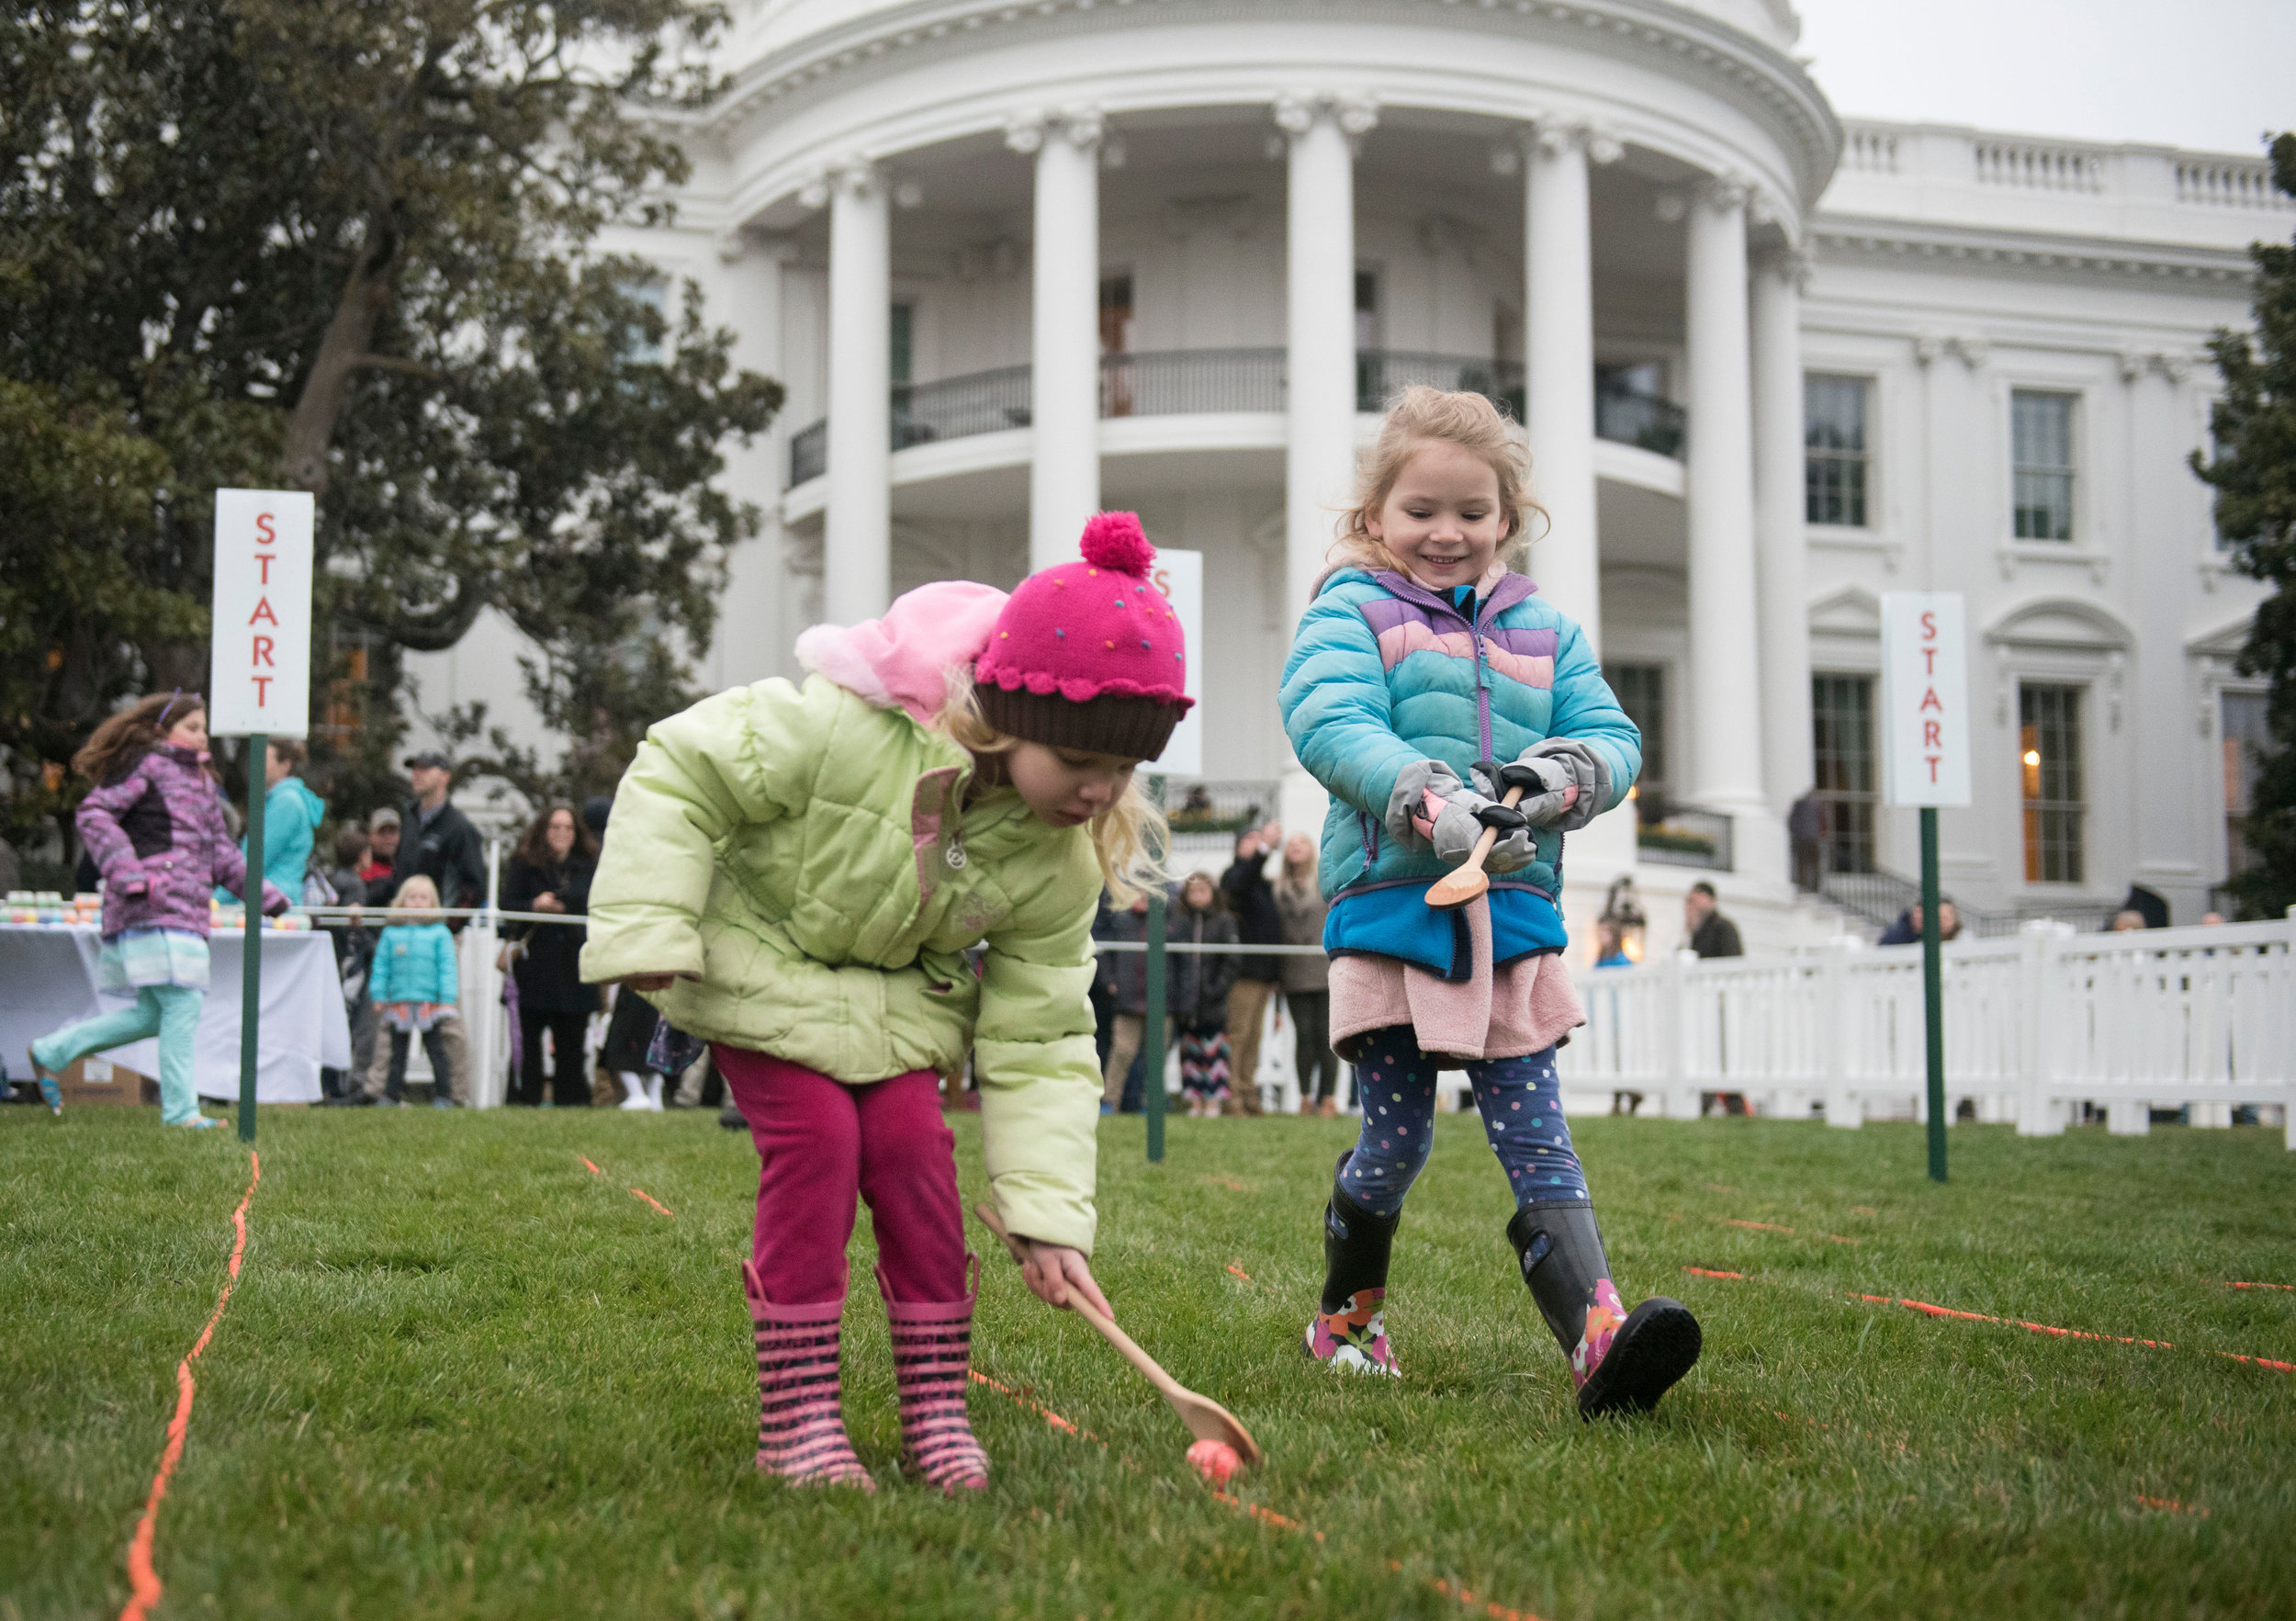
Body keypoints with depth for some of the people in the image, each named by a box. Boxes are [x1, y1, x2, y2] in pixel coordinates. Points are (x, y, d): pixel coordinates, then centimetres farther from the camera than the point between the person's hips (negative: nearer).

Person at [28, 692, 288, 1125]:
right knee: (182, 1006, -12)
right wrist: (124, 870, -21)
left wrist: (265, 894, 23)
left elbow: (221, 854, 29)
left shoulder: (201, 781, 25)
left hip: (185, 914, 9)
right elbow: (93, 814, -9)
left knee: (153, 1014, 10)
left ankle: (51, 1053, 22)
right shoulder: (145, 766, -1)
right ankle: (180, 1113, -8)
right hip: (152, 911, -9)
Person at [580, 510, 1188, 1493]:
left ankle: (935, 1410, 1)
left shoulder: (1062, 860, -19)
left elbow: (1038, 1041, -13)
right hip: (759, 962, -4)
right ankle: (794, 1415, -11)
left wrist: (1051, 1217, -19)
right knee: (816, 1137, -19)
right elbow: (683, 771, -24)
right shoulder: (843, 727, -35)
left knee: (914, 1150, -12)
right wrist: (646, 929, -28)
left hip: (896, 995, 4)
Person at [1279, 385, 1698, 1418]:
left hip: (1514, 916, 3)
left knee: (1536, 1141, -5)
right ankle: (1345, 1319, 28)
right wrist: (1427, 800, -29)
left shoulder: (1543, 628, 17)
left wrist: (1566, 773, -13)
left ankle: (1597, 1340, -18)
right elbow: (1328, 723, -14)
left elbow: (1613, 738, 11)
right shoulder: (1352, 612, 3)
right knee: (1394, 1146, 3)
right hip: (1390, 908, -3)